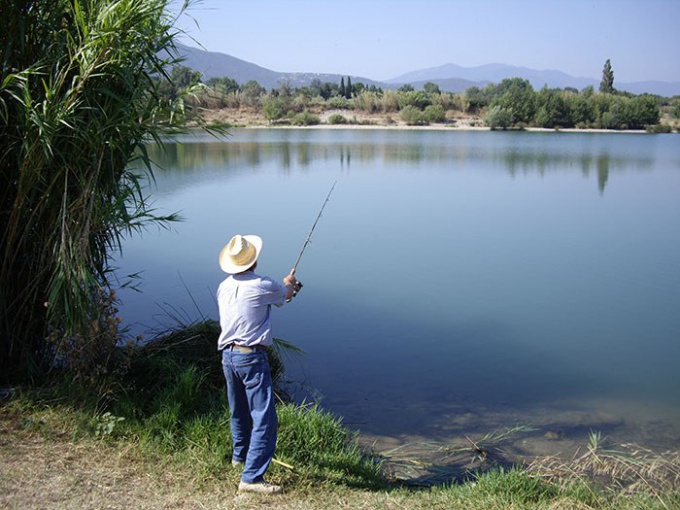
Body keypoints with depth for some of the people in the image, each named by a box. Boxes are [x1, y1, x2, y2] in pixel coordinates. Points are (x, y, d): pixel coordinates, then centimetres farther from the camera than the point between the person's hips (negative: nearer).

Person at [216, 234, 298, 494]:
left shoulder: (224, 287, 7)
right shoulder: (262, 286, -12)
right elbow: (286, 293, 11)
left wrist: (281, 290, 38)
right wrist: (289, 282, 35)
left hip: (228, 355, 8)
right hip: (251, 357, -7)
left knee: (239, 411, 26)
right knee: (264, 418, -5)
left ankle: (240, 455, 46)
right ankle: (251, 477, -9)